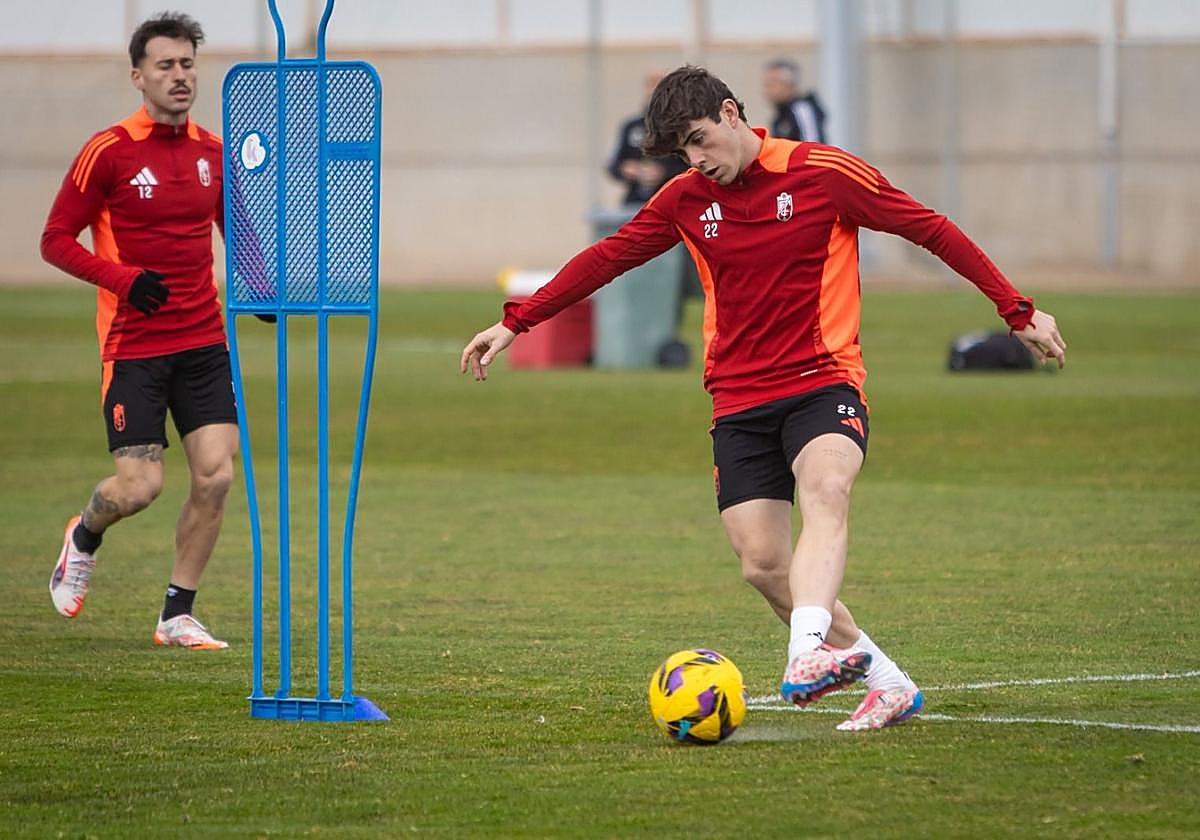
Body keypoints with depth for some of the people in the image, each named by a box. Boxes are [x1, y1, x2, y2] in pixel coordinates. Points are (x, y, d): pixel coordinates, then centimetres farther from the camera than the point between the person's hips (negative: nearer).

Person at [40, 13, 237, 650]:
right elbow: (55, 240, -4)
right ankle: (83, 538, 28)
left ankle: (178, 616, 8)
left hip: (204, 342, 4)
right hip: (134, 347, -4)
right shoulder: (108, 153, -8)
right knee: (138, 486, -8)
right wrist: (122, 278, -18)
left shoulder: (213, 151, 7)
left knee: (215, 476, -6)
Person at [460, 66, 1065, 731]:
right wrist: (516, 322, 14)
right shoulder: (686, 199, 7)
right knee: (762, 564, -8)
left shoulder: (826, 173, -4)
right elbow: (607, 258, 18)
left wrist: (1017, 311, 1)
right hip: (739, 402, 4)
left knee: (825, 492, -34)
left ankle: (807, 653, -54)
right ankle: (887, 682, 4)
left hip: (824, 383, -4)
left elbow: (932, 230, 1)